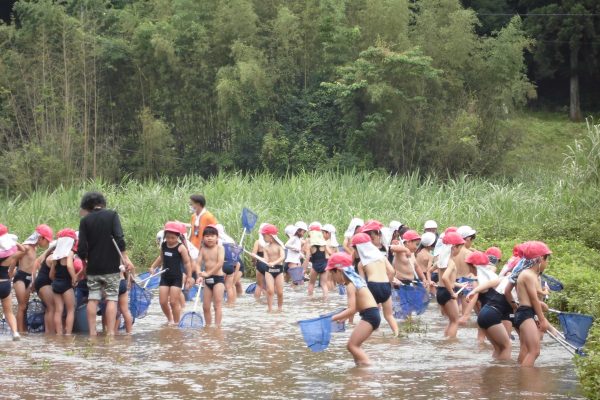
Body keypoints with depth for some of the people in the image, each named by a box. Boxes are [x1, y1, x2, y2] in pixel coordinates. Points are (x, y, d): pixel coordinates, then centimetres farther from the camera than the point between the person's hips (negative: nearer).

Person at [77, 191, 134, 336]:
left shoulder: (85, 220, 2)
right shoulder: (112, 215, -1)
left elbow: (82, 248, -2)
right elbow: (119, 239, -12)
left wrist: (85, 261, 15)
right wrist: (125, 258, -8)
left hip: (93, 267, 1)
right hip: (111, 266, -1)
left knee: (93, 299, 6)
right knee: (112, 298, 0)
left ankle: (92, 331, 3)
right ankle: (110, 331, -7)